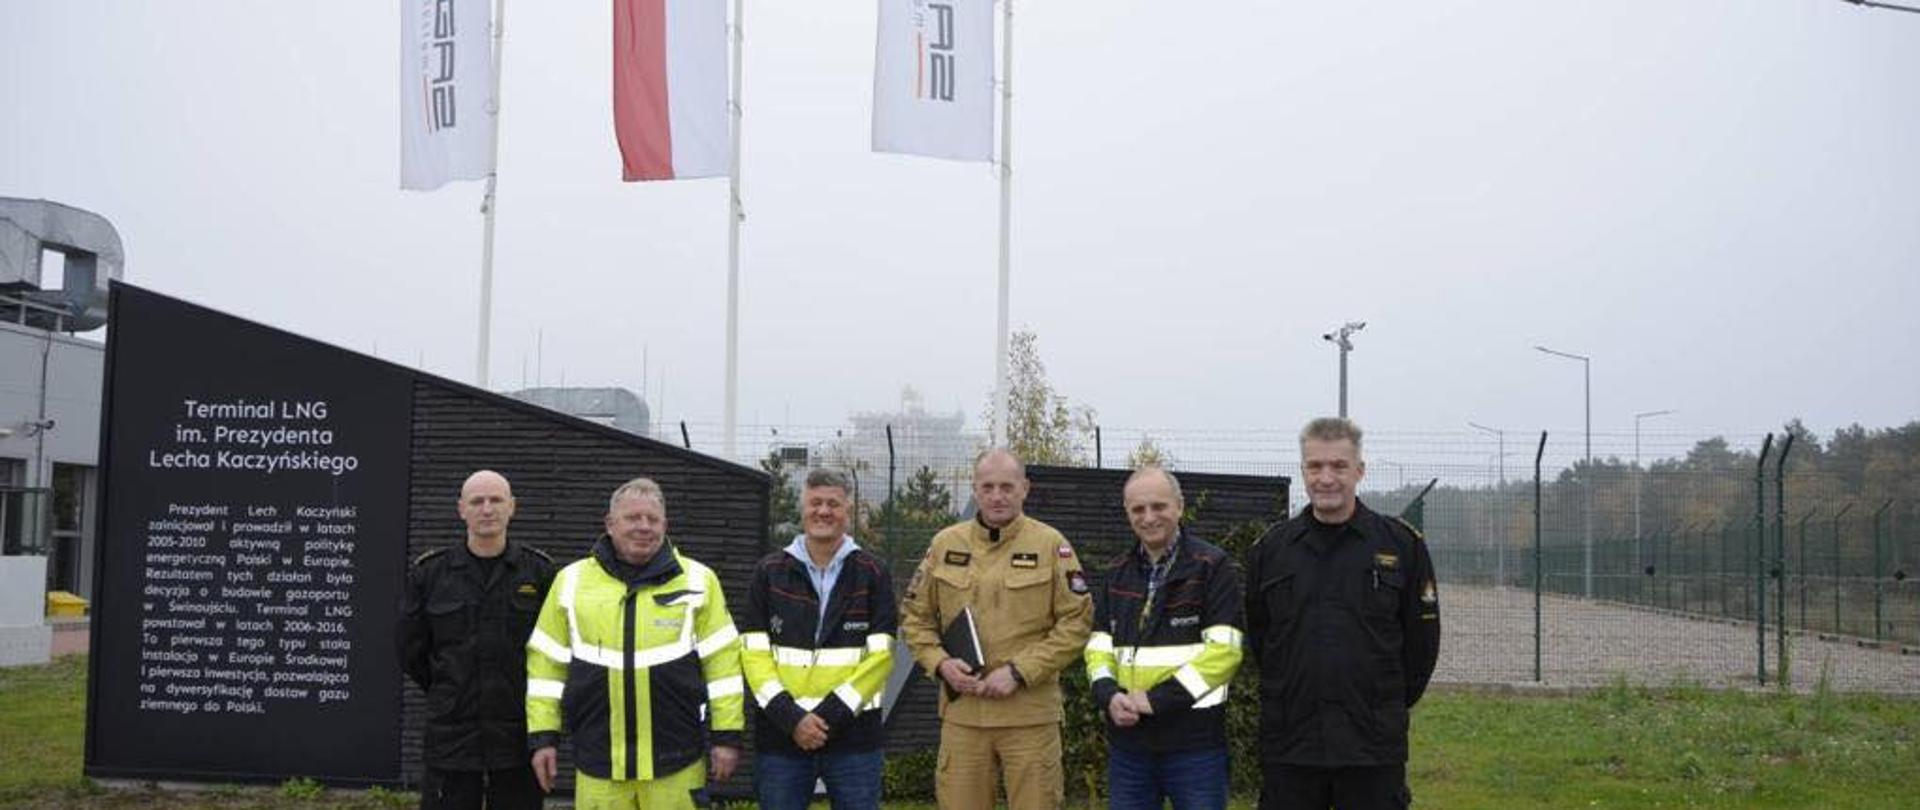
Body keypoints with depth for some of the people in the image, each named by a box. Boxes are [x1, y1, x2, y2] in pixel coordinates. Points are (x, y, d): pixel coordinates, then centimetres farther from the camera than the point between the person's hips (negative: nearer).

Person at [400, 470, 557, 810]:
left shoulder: (539, 571, 1)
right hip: (451, 740, 0)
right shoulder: (429, 572, 2)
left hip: (518, 740, 0)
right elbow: (411, 652, 10)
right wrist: (449, 696, 10)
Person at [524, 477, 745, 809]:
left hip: (676, 762, -1)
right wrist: (543, 737, 3)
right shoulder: (572, 581, 6)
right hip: (598, 764, 2)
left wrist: (726, 736, -2)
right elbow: (546, 664, 8)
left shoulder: (698, 580, 2)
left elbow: (722, 662, 1)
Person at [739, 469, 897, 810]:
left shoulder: (873, 573, 3)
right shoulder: (769, 572, 6)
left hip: (854, 734, -1)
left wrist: (828, 715, -13)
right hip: (780, 734, 1)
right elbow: (754, 654, 0)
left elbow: (880, 656, -4)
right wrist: (791, 717, -12)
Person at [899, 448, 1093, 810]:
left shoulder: (1050, 545, -1)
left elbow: (1076, 621, -4)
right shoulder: (945, 544, 7)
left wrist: (1020, 672, -12)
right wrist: (940, 662, -5)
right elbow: (914, 616, 13)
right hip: (961, 712, 2)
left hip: (1029, 713, -2)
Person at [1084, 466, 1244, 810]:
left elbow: (1224, 650, -13)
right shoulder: (1115, 575, 14)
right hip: (1127, 741, 5)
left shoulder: (1214, 567, -5)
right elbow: (1098, 646, 11)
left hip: (1194, 742, -5)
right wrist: (1108, 694, -10)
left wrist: (1157, 698, -17)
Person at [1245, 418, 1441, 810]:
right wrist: (1291, 701, 11)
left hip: (1374, 748, -2)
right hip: (1288, 745, 2)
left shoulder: (1401, 544, 0)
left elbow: (1422, 639, 6)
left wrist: (1390, 703, 8)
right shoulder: (1269, 549, 5)